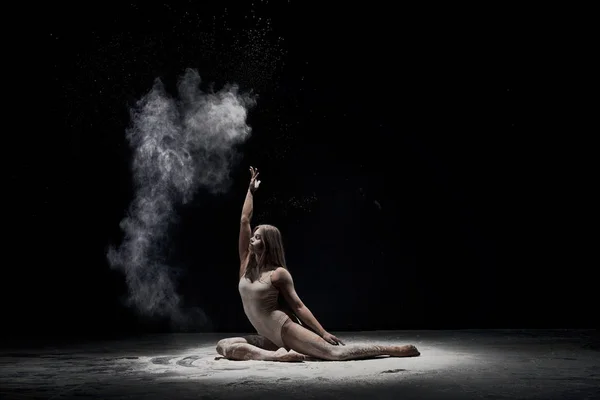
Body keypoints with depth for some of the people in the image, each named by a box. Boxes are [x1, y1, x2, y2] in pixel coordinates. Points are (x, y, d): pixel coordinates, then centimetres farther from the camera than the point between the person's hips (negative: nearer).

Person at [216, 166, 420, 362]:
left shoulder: (278, 273, -8)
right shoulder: (246, 262, 7)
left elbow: (298, 306, -7)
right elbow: (244, 220, 6)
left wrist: (323, 332, -10)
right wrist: (251, 190, 12)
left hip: (286, 330, -6)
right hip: (269, 339, 6)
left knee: (335, 352, -16)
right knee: (223, 346, -12)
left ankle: (395, 349, -7)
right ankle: (279, 354, -22)